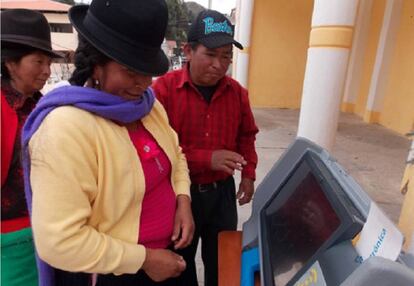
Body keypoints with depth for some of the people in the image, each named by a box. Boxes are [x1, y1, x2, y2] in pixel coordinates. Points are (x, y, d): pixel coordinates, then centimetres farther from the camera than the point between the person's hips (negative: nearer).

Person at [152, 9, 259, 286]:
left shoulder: (237, 92, -1)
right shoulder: (164, 88, -17)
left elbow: (246, 136, 12)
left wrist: (248, 174, 6)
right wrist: (207, 159, -26)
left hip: (222, 191, 4)